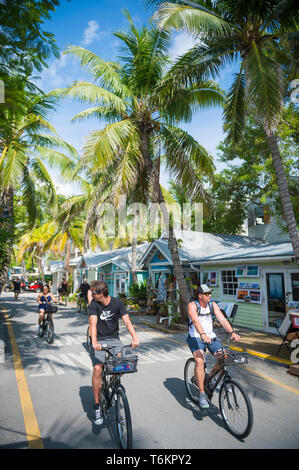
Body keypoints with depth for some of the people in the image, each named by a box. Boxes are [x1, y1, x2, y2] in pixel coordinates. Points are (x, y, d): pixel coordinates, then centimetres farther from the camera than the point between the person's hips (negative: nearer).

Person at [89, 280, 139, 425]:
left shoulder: (117, 303, -9)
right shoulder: (94, 304, -11)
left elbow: (127, 321, -16)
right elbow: (93, 323, -22)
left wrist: (135, 337, -32)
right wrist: (94, 342, -38)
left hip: (114, 338, 1)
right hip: (99, 340, -1)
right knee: (97, 369, -16)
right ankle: (97, 406, -3)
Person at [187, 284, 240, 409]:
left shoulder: (213, 305, 1)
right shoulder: (192, 305, -13)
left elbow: (222, 319, -10)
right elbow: (196, 321, -30)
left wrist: (232, 332, -26)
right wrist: (203, 335, -47)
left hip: (211, 336, 5)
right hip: (195, 337, -4)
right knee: (199, 361, -27)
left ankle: (211, 376, 14)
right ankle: (202, 394, -15)